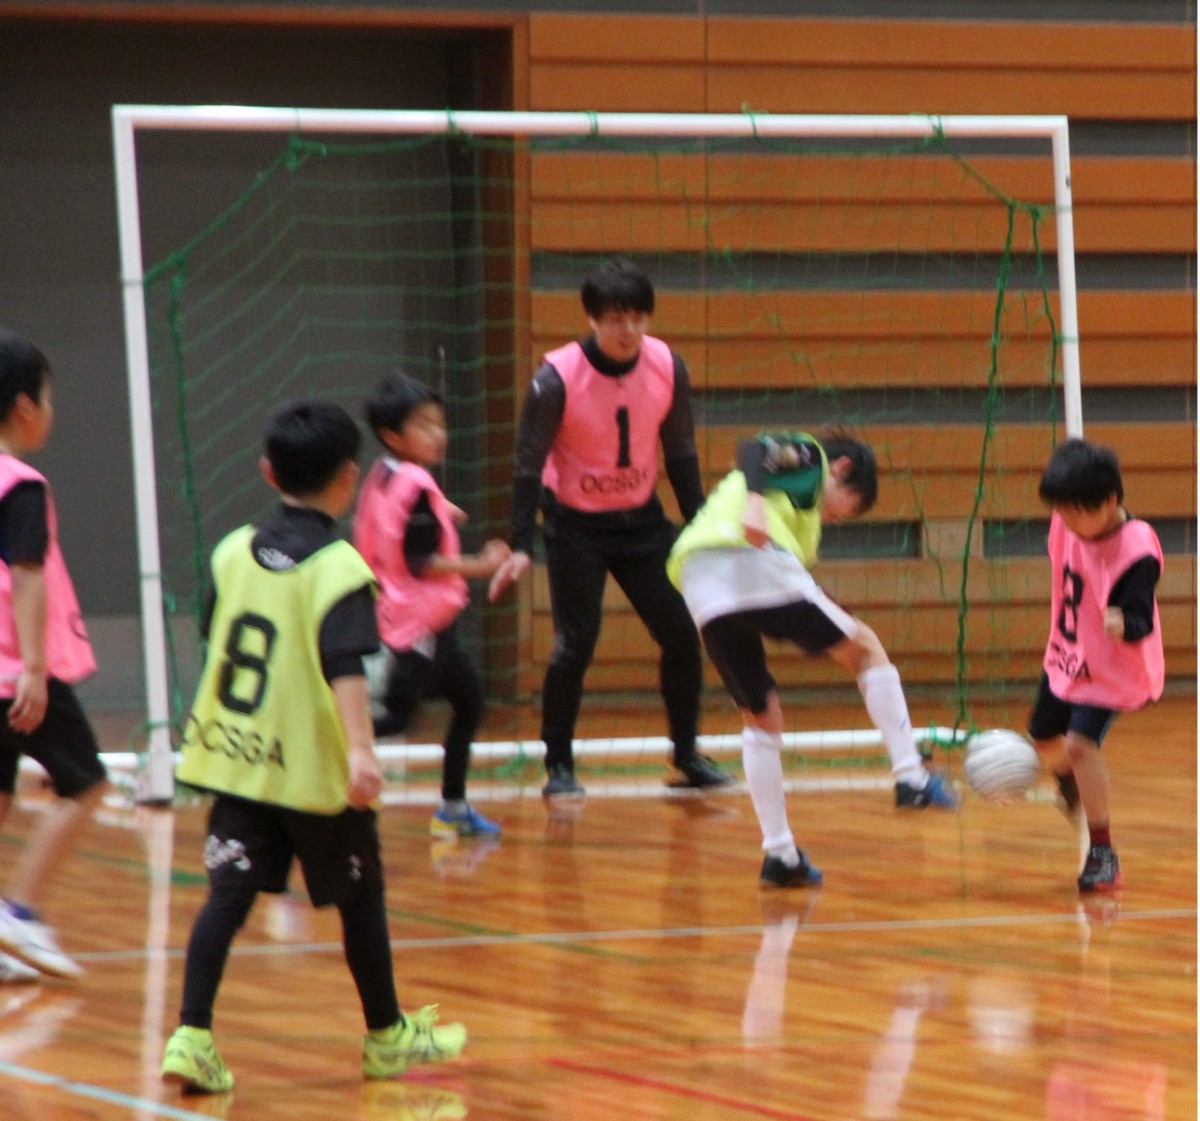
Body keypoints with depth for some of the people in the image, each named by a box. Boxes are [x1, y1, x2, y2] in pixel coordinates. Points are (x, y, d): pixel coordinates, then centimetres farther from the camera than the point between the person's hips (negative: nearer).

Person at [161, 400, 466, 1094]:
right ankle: (387, 1035, 27)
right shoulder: (338, 568, -14)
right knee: (361, 895, 13)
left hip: (232, 757, 5)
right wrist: (361, 750, -34)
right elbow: (345, 665, -26)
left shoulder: (234, 551, 5)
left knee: (229, 897, 0)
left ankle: (192, 1036, -16)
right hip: (313, 770, -5)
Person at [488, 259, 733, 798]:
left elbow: (680, 452, 4)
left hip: (641, 519, 4)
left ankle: (687, 757, 15)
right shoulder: (557, 378, -21)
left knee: (681, 632, 0)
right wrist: (520, 547, -20)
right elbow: (528, 465, -15)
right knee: (575, 644, -11)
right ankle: (558, 767, 4)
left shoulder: (667, 368, -9)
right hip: (575, 525, -4)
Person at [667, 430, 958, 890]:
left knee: (760, 716, 20)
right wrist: (754, 505, -23)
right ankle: (910, 778, 7)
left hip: (701, 592, 7)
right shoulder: (809, 455, 17)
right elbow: (752, 450, -6)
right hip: (756, 567, -7)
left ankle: (779, 853, 17)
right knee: (867, 649, 13)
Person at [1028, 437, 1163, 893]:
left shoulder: (1137, 551, -31)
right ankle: (1072, 785, 58)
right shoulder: (1068, 523, -14)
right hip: (1065, 655, 7)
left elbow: (1141, 620, -35)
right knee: (1044, 738, 22)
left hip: (1111, 667, -7)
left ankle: (1102, 852, -12)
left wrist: (1124, 625, -55)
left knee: (1081, 742, -23)